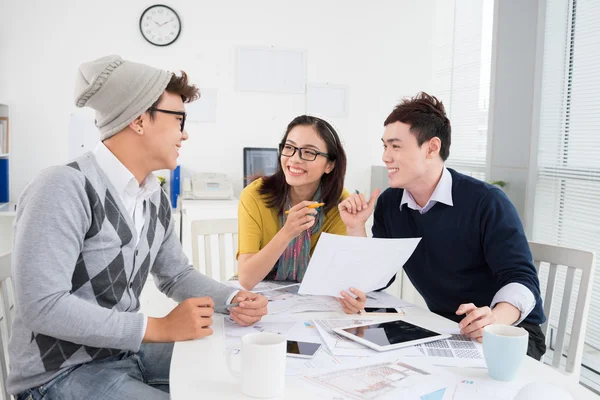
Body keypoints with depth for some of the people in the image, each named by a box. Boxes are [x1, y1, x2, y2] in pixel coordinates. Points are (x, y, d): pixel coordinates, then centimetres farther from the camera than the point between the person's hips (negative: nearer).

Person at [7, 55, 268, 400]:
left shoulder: (156, 198, 4)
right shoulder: (64, 189, -23)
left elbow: (176, 275, 12)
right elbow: (43, 307, -28)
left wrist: (234, 298, -7)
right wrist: (159, 328, -26)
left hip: (127, 350, 8)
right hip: (62, 371, -8)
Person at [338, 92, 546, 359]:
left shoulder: (487, 203, -20)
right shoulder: (389, 204, -2)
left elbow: (520, 278, -23)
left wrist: (494, 320, -44)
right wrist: (356, 227, -13)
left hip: (511, 330, -5)